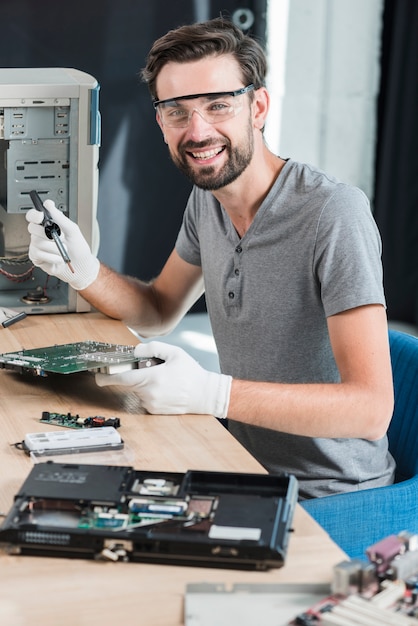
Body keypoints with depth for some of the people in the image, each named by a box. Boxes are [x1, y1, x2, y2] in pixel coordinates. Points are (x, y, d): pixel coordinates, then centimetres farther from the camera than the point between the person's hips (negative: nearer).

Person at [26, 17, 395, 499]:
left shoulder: (333, 213, -24)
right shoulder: (206, 198, 2)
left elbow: (371, 408, -27)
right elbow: (160, 311, 17)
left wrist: (210, 394, -35)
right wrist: (85, 272, -3)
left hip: (332, 500, -7)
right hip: (248, 468, 7)